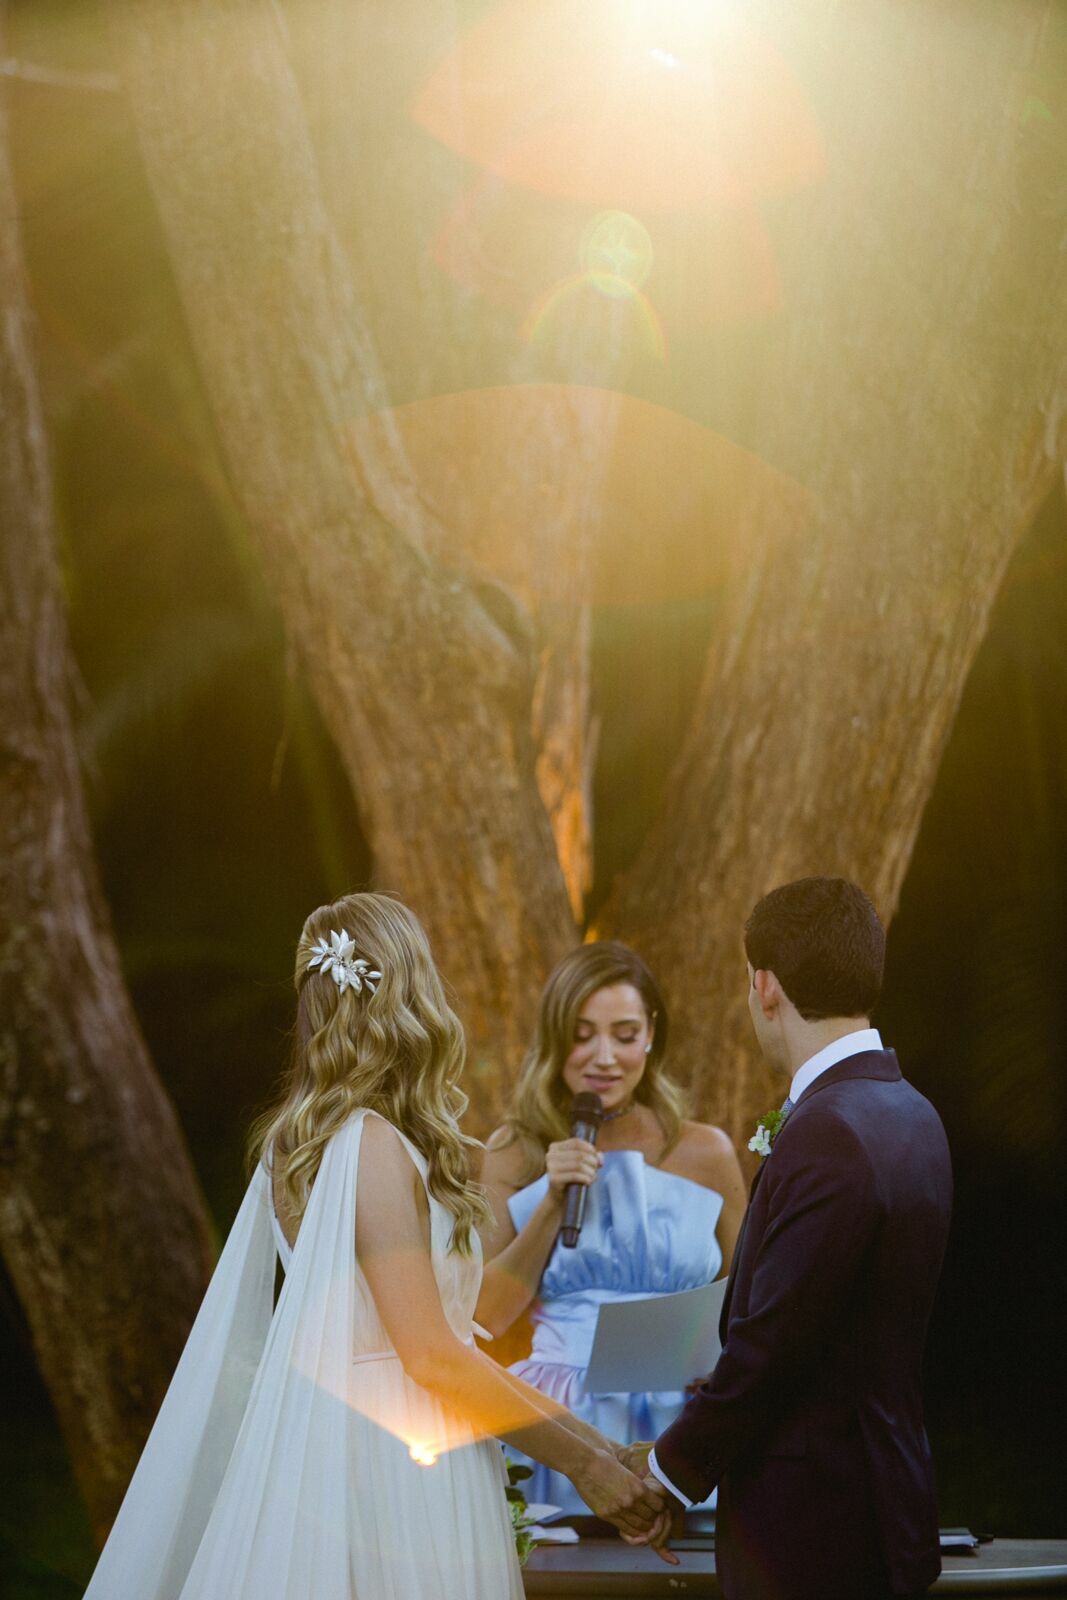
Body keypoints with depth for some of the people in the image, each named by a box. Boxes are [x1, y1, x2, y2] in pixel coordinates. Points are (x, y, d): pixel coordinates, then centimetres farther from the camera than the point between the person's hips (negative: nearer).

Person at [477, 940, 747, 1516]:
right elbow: (488, 1317, 1)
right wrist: (552, 1204, -8)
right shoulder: (514, 1154, 2)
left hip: (682, 1425, 0)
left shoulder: (706, 1153, 3)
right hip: (564, 1431, 0)